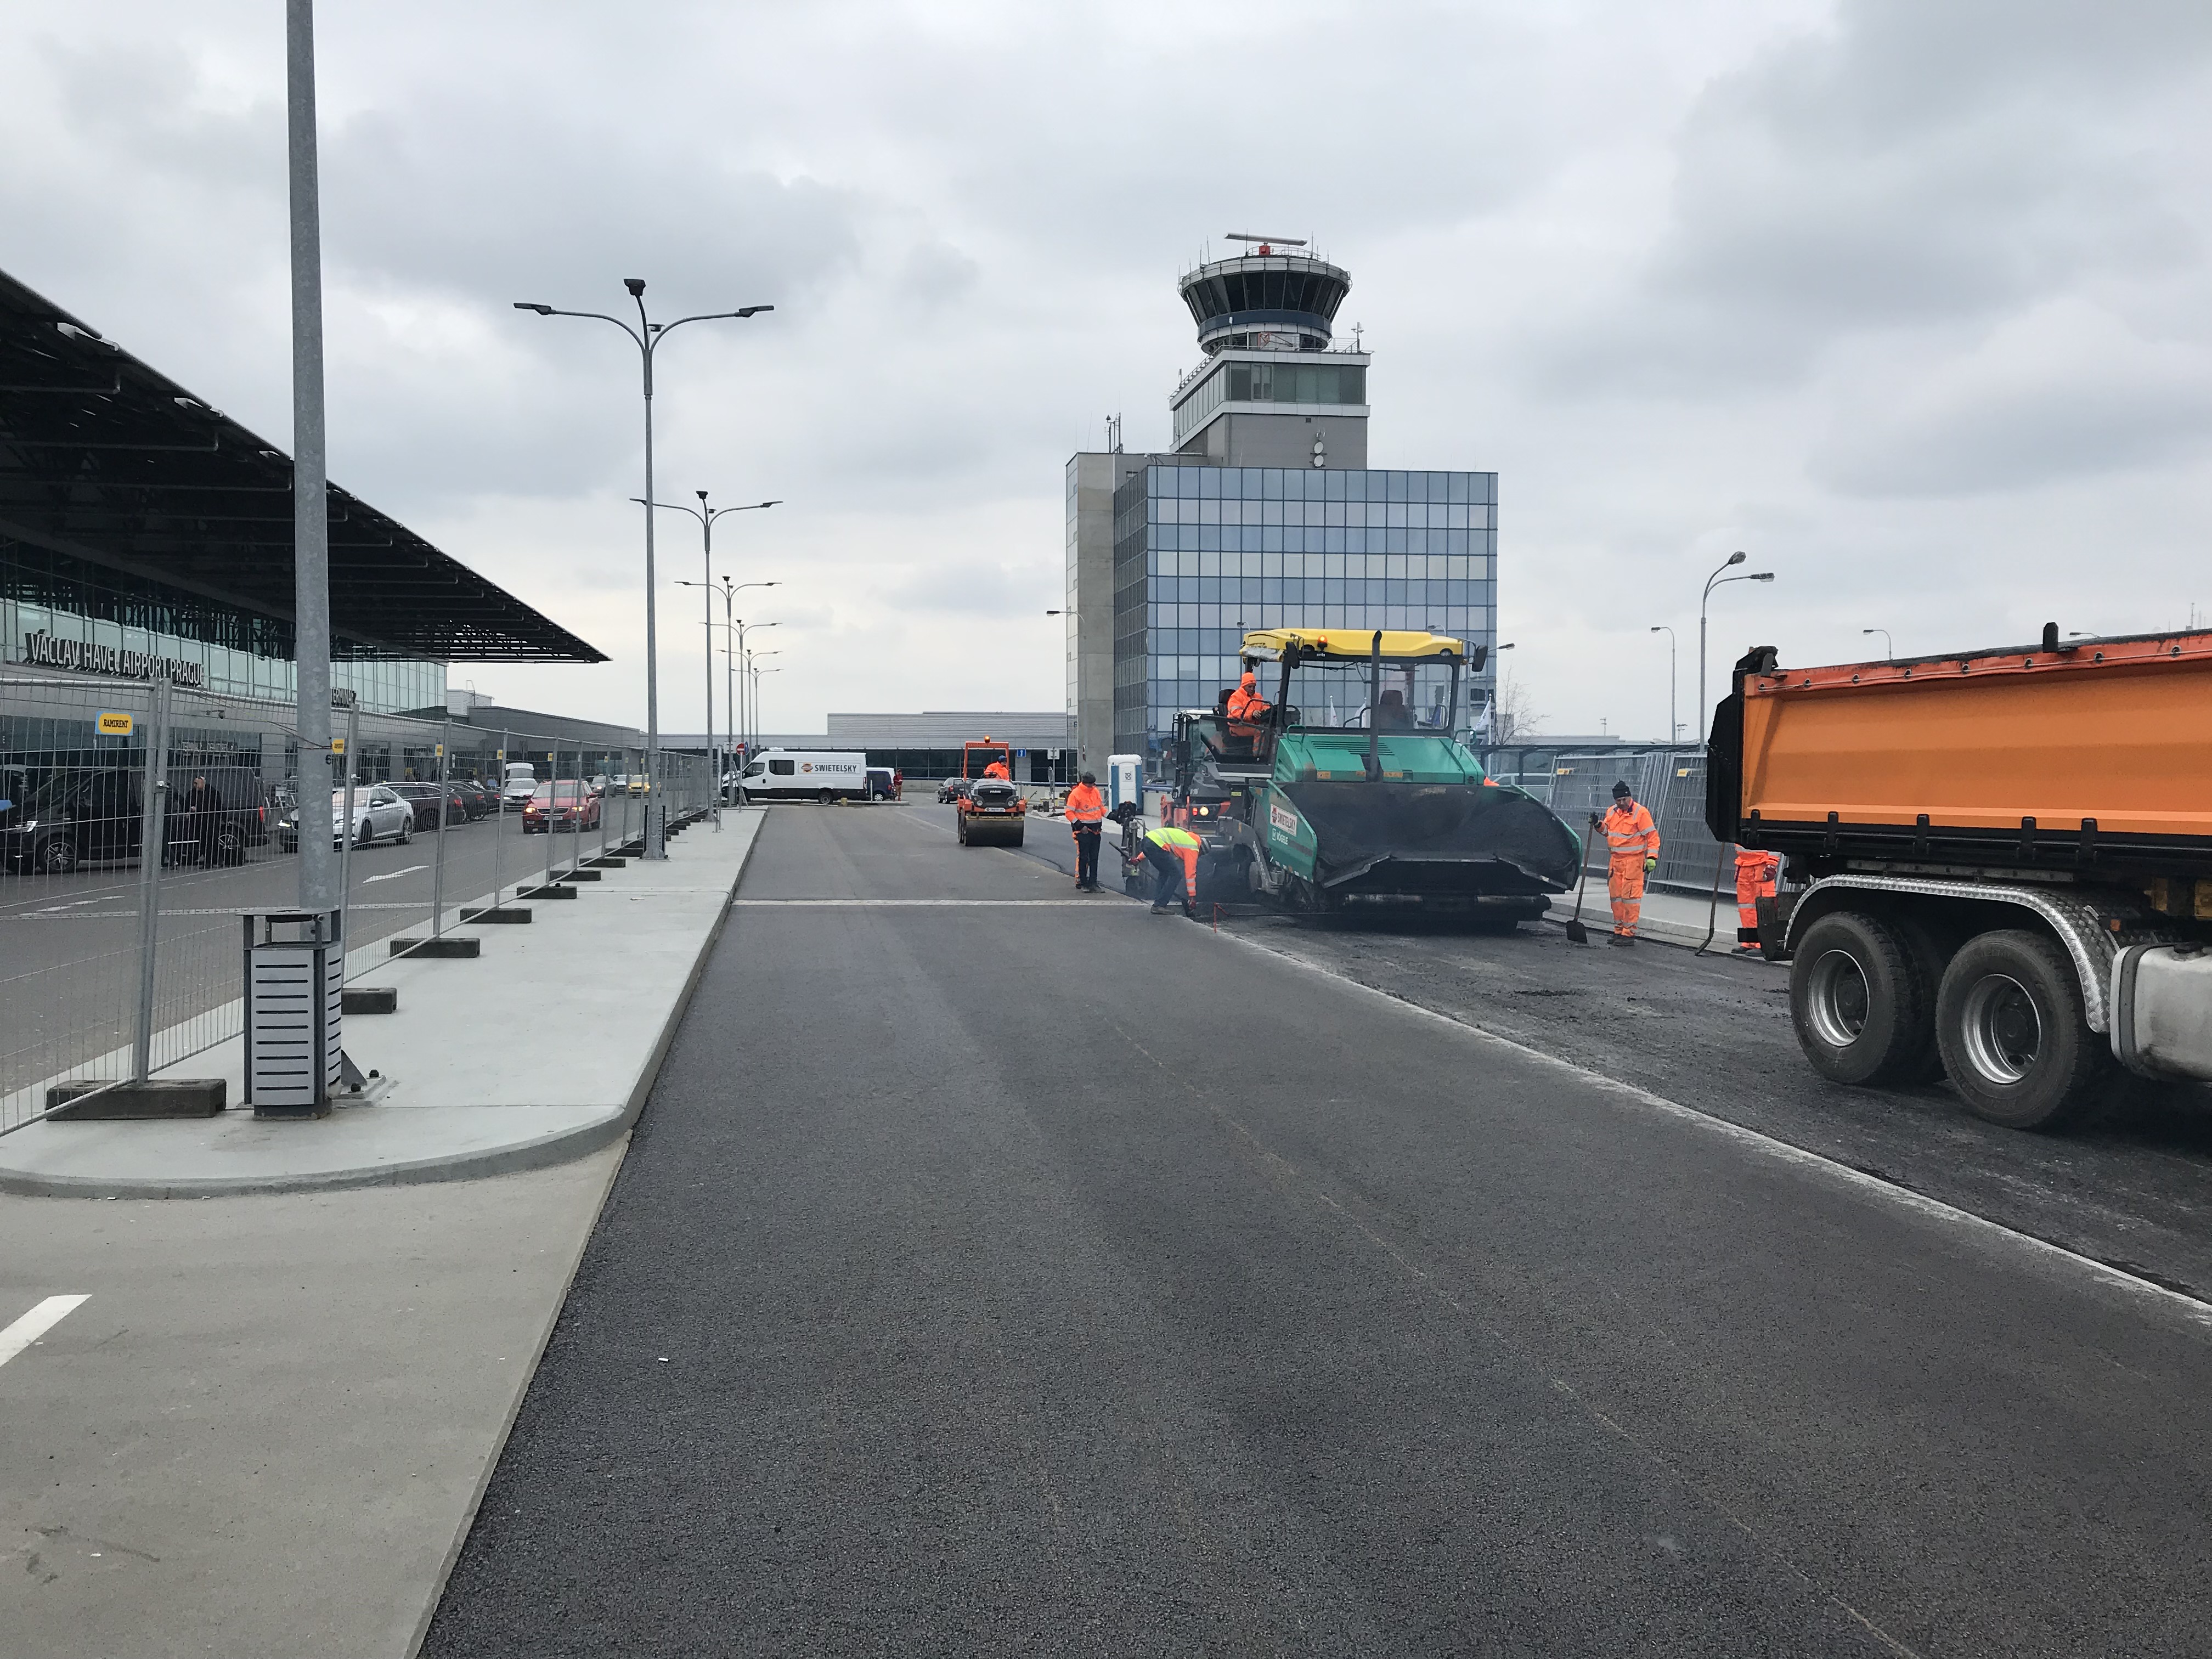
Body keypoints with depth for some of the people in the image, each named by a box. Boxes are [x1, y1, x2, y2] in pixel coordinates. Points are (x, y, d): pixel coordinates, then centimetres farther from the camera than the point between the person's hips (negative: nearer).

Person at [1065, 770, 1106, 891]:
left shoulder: (1095, 791, 10)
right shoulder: (1076, 793, -11)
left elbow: (1101, 807, 23)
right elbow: (1069, 813, -11)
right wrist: (1079, 826, -17)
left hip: (1096, 830, 6)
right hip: (1083, 830, -6)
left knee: (1094, 858, 8)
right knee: (1083, 857, -4)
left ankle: (1093, 883, 13)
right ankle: (1082, 883, 2)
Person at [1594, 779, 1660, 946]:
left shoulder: (1640, 812, -11)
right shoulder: (1612, 812, 10)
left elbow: (1652, 836, -10)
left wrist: (1651, 858, -17)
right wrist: (1598, 824, 7)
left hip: (1634, 860, -7)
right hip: (1615, 859, 7)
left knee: (1630, 896, -9)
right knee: (1616, 895, 10)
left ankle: (1629, 933, -7)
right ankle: (1619, 930, 19)